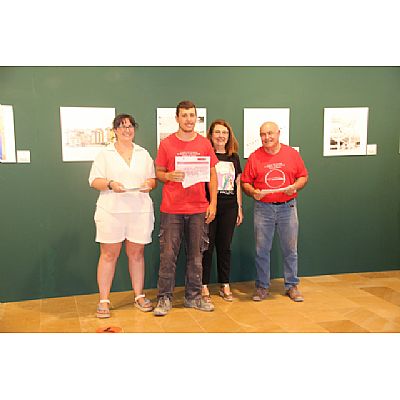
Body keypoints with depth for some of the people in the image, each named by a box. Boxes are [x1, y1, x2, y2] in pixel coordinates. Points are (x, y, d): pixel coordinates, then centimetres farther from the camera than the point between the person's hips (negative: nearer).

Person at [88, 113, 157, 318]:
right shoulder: (105, 154, 8)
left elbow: (154, 179, 15)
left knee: (136, 253, 8)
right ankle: (104, 300, 8)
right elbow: (94, 180, 2)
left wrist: (149, 184, -7)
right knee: (108, 254, 0)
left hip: (140, 210, 2)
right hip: (111, 211, -2)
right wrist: (110, 184, -16)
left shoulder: (144, 154, 16)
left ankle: (139, 296, 20)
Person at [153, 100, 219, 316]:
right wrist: (169, 176, -15)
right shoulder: (166, 144, 2)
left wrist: (213, 203, 3)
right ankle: (165, 298, 11)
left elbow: (212, 175, 10)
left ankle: (193, 296, 21)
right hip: (171, 209, -2)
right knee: (168, 255, 0)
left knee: (196, 255, 8)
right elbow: (158, 172, 8)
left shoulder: (205, 144, 7)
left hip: (199, 209, 2)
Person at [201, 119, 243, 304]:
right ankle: (204, 287, 10)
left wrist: (239, 208, 12)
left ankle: (225, 285, 19)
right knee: (207, 246, 0)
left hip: (229, 207, 4)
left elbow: (237, 184, 16)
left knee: (225, 246, 9)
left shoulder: (234, 157, 13)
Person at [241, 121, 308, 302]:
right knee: (262, 250, 5)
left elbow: (303, 176, 9)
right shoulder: (254, 157, 1)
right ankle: (262, 286, 17)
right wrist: (253, 192, -16)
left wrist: (295, 186, -11)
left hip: (287, 207, 1)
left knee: (290, 249, 7)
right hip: (263, 208, 0)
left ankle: (292, 285, 20)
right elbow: (245, 182, 4)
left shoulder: (292, 153, 4)